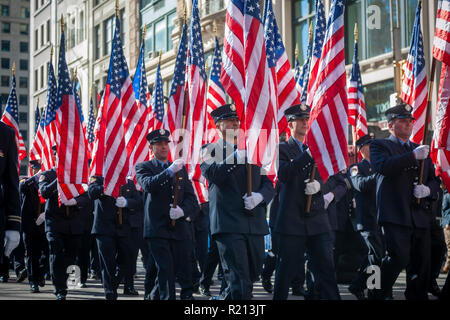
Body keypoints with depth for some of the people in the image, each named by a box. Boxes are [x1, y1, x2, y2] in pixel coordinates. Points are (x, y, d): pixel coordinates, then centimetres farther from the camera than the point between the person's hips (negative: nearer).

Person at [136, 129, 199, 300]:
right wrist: (170, 171, -26)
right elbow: (148, 185, -16)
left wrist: (183, 211, -9)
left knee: (184, 271, 2)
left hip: (180, 227, 4)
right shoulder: (143, 167, 6)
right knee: (166, 270, -10)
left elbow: (191, 196, 12)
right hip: (157, 228, -4)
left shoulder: (181, 169, 18)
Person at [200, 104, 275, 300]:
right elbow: (213, 175, -16)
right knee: (239, 278, -12)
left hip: (255, 223, 6)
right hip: (228, 223, -6)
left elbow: (268, 184, 15)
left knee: (253, 274, 10)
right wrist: (236, 157, -26)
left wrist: (260, 196, -7)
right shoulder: (210, 151, 5)